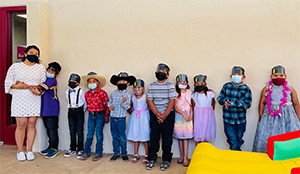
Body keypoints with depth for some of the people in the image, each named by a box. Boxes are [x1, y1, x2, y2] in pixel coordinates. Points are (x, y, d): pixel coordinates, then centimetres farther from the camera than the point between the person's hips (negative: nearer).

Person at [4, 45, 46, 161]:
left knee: (31, 124, 2)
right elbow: (8, 82, 5)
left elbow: (44, 83, 9)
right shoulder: (15, 66, 7)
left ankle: (30, 150, 12)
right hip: (19, 100, -1)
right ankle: (20, 151, 10)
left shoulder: (41, 68, 11)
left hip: (35, 100, 2)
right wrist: (17, 86, -15)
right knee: (21, 125, -3)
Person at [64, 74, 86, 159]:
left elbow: (85, 103, 2)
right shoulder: (67, 91, 8)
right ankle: (72, 149, 18)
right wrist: (71, 109, 15)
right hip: (71, 112, 4)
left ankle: (80, 150, 6)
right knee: (72, 131, 9)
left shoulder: (81, 91, -6)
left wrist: (81, 112, 6)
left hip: (79, 111, -4)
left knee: (79, 131, -1)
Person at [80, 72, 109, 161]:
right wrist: (91, 112, 13)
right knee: (89, 135, 8)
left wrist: (106, 116, -4)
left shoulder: (102, 93, -11)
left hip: (100, 115, -4)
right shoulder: (87, 94, 3)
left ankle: (99, 153, 13)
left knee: (99, 134, 3)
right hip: (91, 115, 4)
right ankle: (86, 152, 17)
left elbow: (106, 105, -6)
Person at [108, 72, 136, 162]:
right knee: (114, 137, 13)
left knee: (122, 137, 4)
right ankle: (116, 153, 25)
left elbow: (127, 107, -15)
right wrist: (110, 106, -2)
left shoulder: (127, 94, -8)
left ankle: (124, 154, 19)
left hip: (121, 118, -4)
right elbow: (110, 101, 19)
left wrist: (124, 102, -34)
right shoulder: (113, 93, 6)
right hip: (112, 117, 4)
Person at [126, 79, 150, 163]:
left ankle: (146, 155, 14)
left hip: (144, 116, -4)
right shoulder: (132, 98, 4)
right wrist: (132, 112, 3)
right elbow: (130, 107, 17)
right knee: (135, 135, 10)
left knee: (145, 136, 2)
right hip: (135, 117, 5)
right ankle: (136, 155, 21)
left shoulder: (145, 97, -11)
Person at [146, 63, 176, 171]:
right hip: (154, 114, 2)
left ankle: (166, 160, 14)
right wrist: (157, 114, -10)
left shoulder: (170, 86, -3)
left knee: (167, 138, 2)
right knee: (154, 137, 4)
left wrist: (164, 115, -14)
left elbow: (172, 101, -8)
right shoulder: (152, 86, 5)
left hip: (168, 115, -2)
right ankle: (152, 159, 15)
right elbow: (150, 100, 2)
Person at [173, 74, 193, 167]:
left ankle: (185, 157, 2)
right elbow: (175, 107, -5)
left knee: (186, 137, -3)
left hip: (187, 116, 0)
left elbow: (191, 104, 9)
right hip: (178, 116, 0)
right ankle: (181, 155, 20)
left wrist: (191, 114, -6)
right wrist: (183, 114, -14)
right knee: (179, 136, 7)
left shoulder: (189, 92, 6)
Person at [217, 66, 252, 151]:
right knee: (233, 142, -2)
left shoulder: (246, 89, -3)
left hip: (240, 121, 0)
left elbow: (247, 104, -11)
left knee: (238, 142, 15)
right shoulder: (226, 86, 5)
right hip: (228, 120, 0)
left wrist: (232, 103, -21)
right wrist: (225, 101, -17)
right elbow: (220, 98, 6)